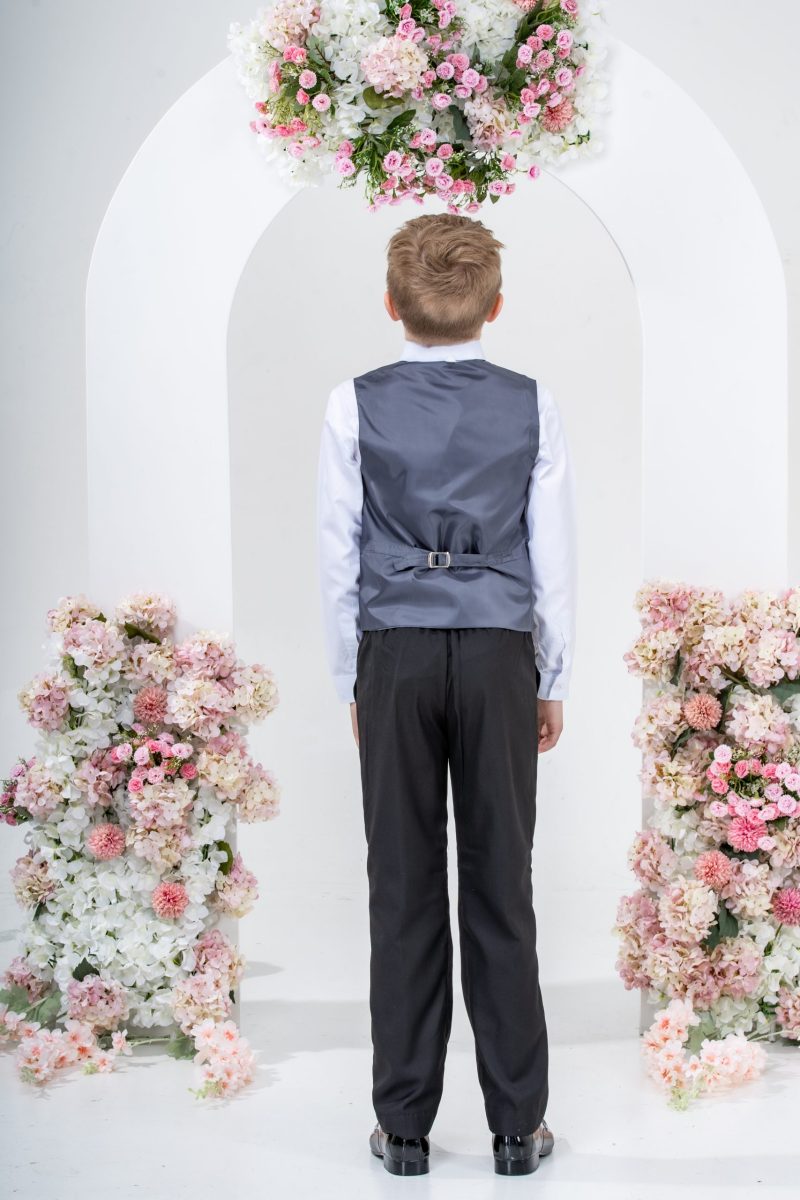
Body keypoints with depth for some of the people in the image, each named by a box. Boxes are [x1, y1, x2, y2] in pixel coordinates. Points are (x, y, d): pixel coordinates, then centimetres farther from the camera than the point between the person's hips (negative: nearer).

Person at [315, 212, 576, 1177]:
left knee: (404, 887, 6)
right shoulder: (531, 406, -1)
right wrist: (554, 682, 11)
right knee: (501, 887, 5)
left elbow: (338, 557, 1)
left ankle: (404, 1125, 13)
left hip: (394, 658, 0)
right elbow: (554, 558, 2)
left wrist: (351, 681, 11)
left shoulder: (356, 407, -3)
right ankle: (517, 1127, 13)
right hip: (499, 658, 0)